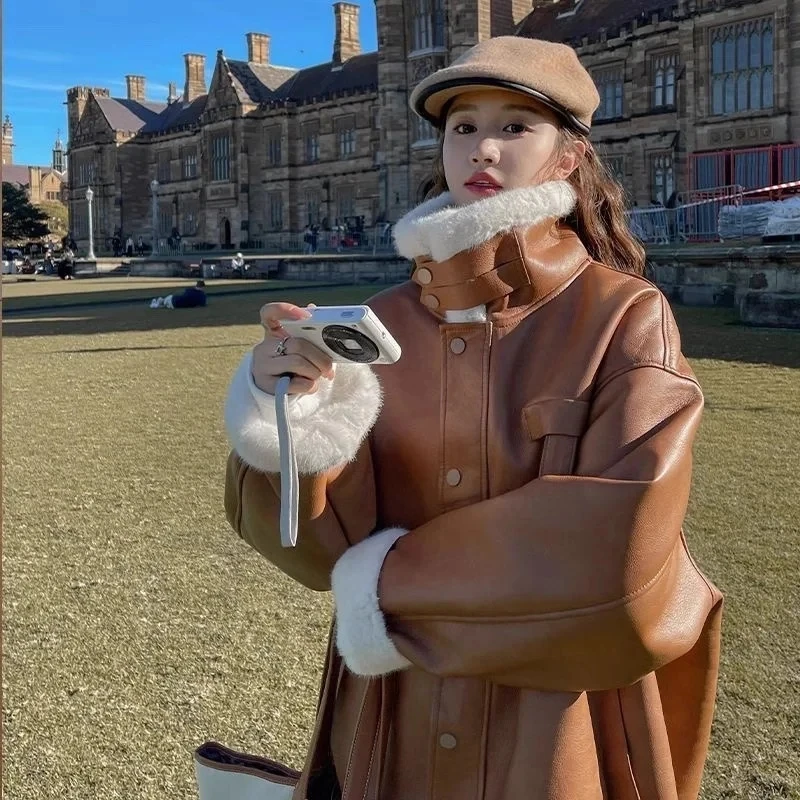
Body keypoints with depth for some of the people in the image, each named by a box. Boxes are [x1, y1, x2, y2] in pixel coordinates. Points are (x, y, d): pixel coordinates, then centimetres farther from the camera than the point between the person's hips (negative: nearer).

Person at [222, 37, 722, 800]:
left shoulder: (625, 318, -12)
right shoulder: (388, 322, -1)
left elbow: (620, 549, -21)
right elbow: (333, 542, -7)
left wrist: (398, 585, -14)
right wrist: (295, 421, -26)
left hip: (560, 736, -3)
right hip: (396, 727, 4)